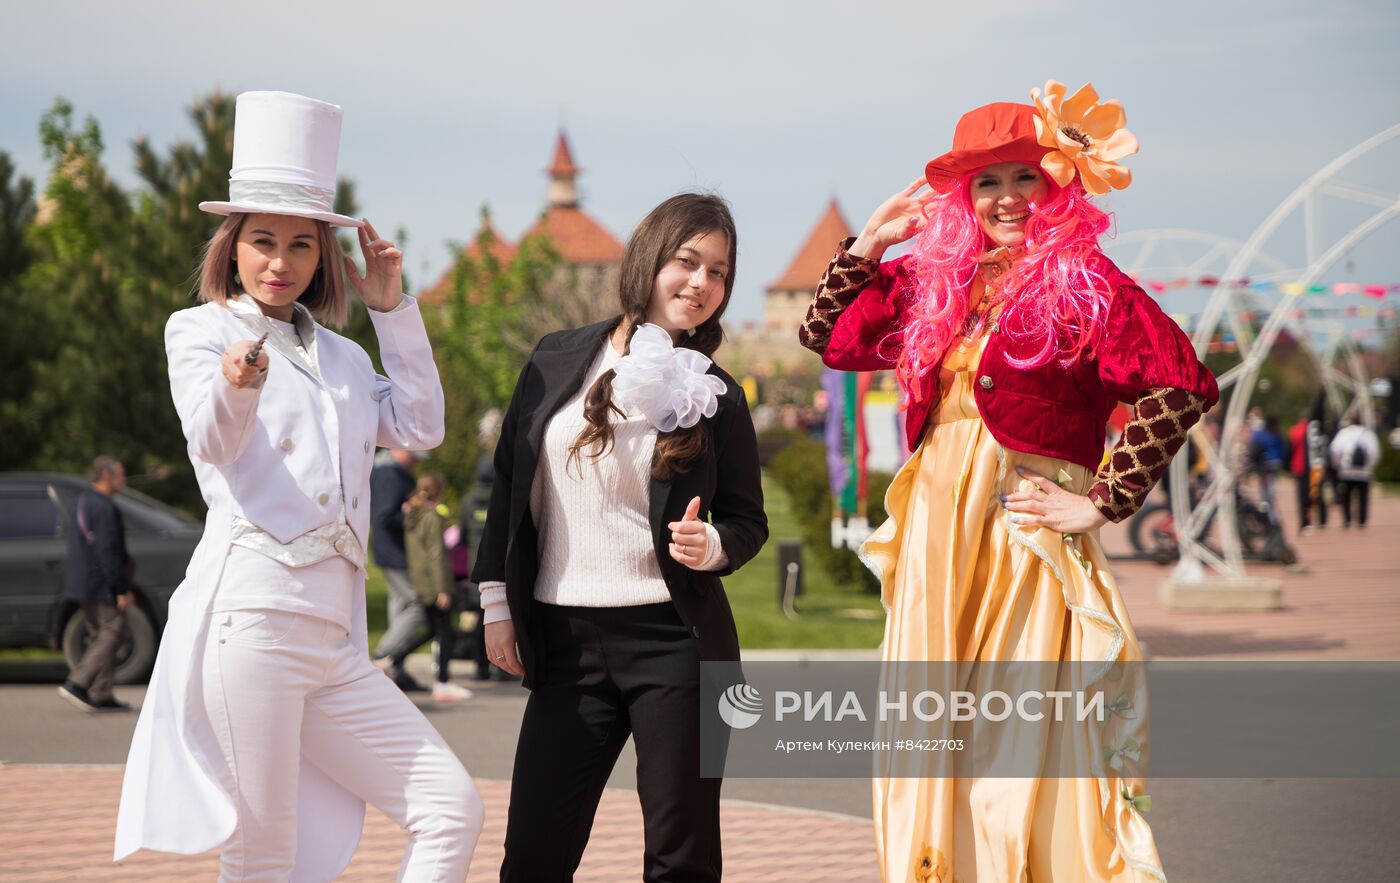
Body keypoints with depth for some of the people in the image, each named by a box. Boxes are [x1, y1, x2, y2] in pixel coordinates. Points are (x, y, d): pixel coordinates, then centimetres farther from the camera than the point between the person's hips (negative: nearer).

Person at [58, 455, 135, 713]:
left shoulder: (82, 502, 17)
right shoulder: (104, 508, -16)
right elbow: (108, 552, -21)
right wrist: (122, 589, -19)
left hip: (81, 584, 10)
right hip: (100, 585, -10)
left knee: (101, 636, 13)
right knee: (114, 633, -7)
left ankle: (101, 695, 11)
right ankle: (76, 683, -14)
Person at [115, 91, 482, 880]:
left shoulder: (340, 356, 24)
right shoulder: (200, 331, 7)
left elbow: (420, 426, 15)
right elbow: (213, 439, -12)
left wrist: (395, 310, 13)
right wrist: (237, 385, -36)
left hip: (334, 638, 6)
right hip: (248, 616, -6)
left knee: (453, 809, -1)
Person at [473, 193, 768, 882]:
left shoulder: (716, 395, 4)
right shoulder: (557, 361, 6)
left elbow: (748, 520, 8)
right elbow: (510, 481, 12)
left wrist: (711, 545, -15)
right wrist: (496, 600, 9)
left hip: (675, 643, -1)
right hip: (567, 643, 1)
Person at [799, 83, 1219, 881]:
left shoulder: (1084, 282, -6)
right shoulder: (937, 283, 12)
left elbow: (1183, 385, -15)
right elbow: (825, 337, 22)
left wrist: (1104, 502, -14)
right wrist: (871, 241, 13)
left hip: (1025, 538, -6)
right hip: (935, 538, 6)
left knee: (1022, 743, -7)